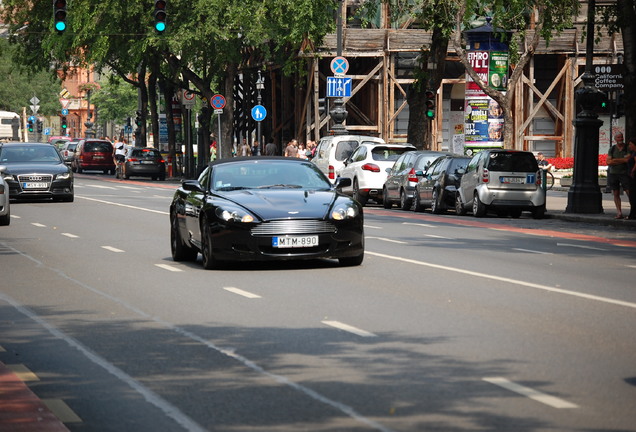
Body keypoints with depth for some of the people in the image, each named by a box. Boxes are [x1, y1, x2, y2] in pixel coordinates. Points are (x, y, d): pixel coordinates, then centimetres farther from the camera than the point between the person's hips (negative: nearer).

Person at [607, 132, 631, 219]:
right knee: (616, 194, 1)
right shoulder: (612, 149, 6)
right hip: (612, 173, 2)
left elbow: (628, 159, -15)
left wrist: (614, 160, -11)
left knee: (629, 192, -10)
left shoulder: (627, 148, -1)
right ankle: (619, 212, 3)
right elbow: (608, 162, -4)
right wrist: (622, 160, -10)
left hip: (624, 173, -2)